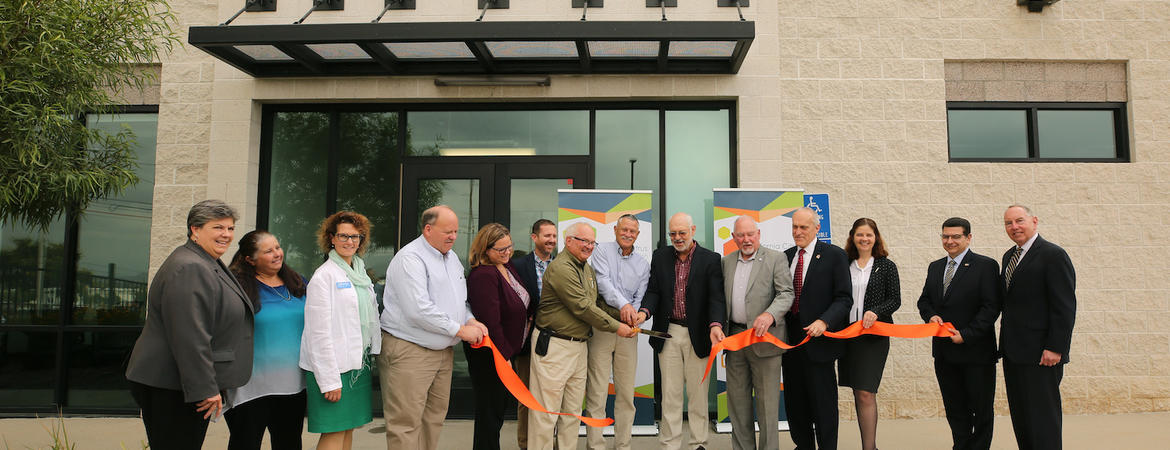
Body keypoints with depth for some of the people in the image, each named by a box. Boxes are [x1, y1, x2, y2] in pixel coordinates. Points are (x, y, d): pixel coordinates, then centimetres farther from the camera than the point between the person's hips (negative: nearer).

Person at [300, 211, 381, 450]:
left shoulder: (360, 273, 14)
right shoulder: (324, 275, -9)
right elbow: (319, 332, -14)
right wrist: (329, 380, -17)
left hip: (358, 364, 7)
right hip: (332, 366, -7)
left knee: (348, 429, 11)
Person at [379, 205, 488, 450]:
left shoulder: (451, 257, 14)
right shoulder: (410, 258, -15)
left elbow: (459, 299, 24)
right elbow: (419, 310, -23)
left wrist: (471, 320, 3)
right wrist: (460, 330, -17)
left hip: (443, 351, 9)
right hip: (409, 350, -9)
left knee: (434, 416, 15)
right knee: (406, 421, -5)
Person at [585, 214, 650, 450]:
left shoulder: (643, 264, 15)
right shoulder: (602, 250, 5)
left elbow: (641, 298, 10)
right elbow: (603, 281, -11)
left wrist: (635, 314, -12)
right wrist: (622, 304, -24)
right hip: (600, 327, -4)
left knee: (626, 392, 7)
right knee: (596, 391, -5)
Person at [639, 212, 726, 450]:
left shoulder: (710, 259, -3)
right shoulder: (660, 257, 7)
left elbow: (716, 297, -10)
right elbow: (653, 291, 3)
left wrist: (715, 325, -27)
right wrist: (645, 311, -18)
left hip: (697, 335, -2)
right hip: (668, 333, 2)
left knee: (698, 393, 7)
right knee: (670, 394, 8)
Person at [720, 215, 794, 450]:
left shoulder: (776, 259, -1)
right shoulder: (726, 262, 13)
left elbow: (786, 294, -9)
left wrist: (770, 315, -26)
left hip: (764, 337, -5)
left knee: (767, 402, -1)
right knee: (737, 401, 11)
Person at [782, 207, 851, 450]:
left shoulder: (834, 255, -4)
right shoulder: (786, 256, 11)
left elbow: (844, 298, -8)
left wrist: (824, 322, -21)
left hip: (818, 338, -5)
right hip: (790, 339, 5)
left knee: (822, 402, 2)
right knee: (794, 400, 14)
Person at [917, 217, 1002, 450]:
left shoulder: (986, 265, -7)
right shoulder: (935, 267, 12)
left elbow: (991, 307, -12)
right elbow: (924, 300, 16)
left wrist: (966, 334, -18)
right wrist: (931, 316, -6)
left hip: (976, 350, -5)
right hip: (944, 352, 5)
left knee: (982, 409, 7)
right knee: (955, 410, 13)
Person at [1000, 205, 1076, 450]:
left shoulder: (1053, 255, -10)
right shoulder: (1009, 256, 15)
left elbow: (1065, 307, -15)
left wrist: (1055, 348, -19)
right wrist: (1005, 343, 13)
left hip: (1040, 355, -8)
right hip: (1013, 352, 8)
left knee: (1043, 417, -3)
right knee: (1019, 416, 13)